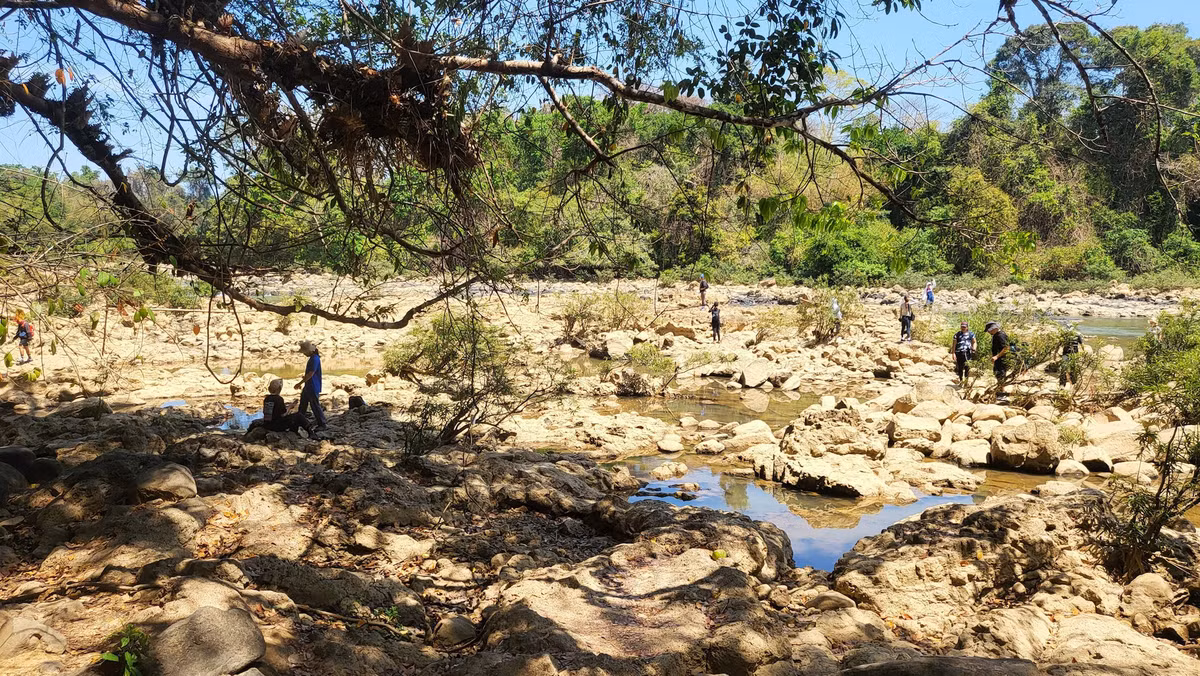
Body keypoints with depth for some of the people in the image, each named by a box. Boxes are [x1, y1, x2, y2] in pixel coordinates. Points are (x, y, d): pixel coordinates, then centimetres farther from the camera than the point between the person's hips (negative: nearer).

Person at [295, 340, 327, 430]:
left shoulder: (315, 359, -20)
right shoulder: (312, 358, 11)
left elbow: (310, 374, -24)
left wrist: (300, 383, -20)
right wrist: (302, 383, 24)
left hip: (313, 388, -10)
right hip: (308, 387, 10)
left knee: (315, 406, -3)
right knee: (302, 406, 17)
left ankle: (322, 424, 6)